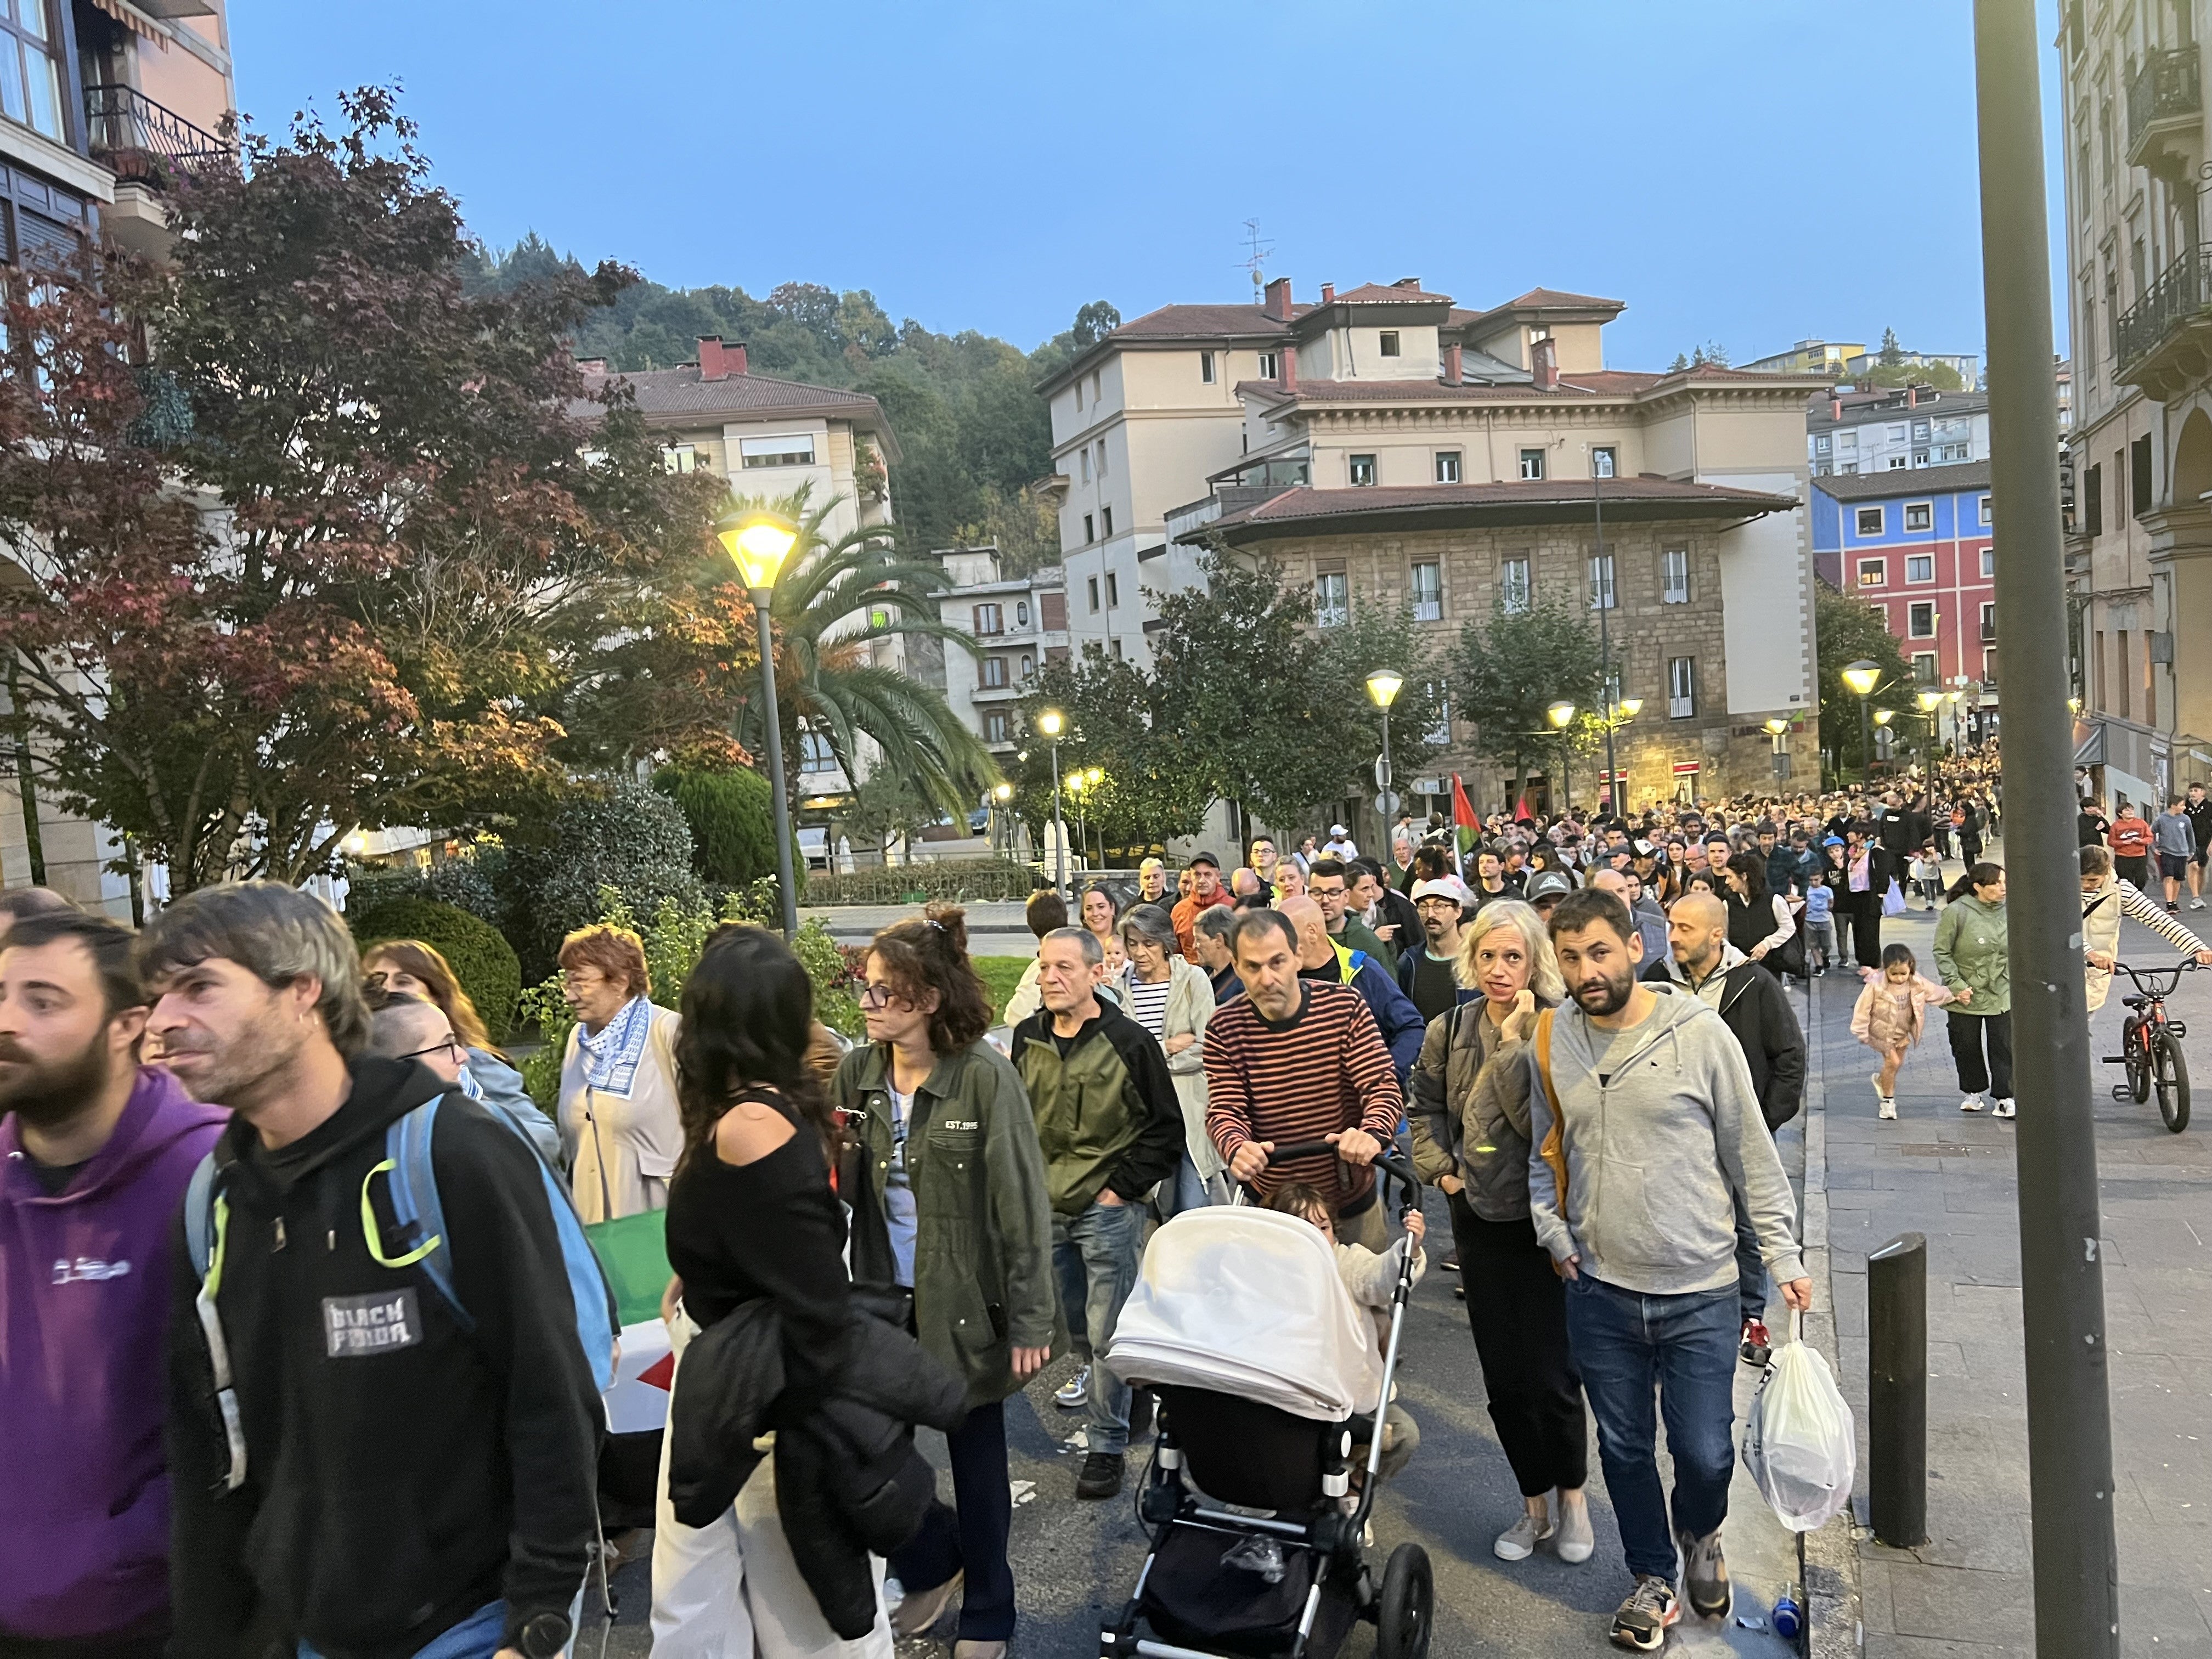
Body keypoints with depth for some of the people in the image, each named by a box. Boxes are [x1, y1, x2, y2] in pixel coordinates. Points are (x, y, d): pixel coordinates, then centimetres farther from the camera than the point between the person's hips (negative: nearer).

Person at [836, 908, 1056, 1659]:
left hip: (965, 1303, -4)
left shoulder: (984, 1076, -17)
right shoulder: (856, 1074, -2)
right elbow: (840, 1188, 4)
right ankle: (933, 1567, 40)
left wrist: (1030, 1322, -14)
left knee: (976, 1459, 12)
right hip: (883, 1298, 4)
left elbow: (1023, 1207, -15)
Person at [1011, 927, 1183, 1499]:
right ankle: (1101, 1385, 43)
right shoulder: (1028, 1039, 4)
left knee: (1106, 1333, -1)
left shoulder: (1130, 1042, -11)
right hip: (1045, 1210, 5)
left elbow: (1167, 1128, -6)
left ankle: (1108, 1443, 12)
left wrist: (1123, 1187, -10)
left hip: (1108, 1210, -5)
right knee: (1072, 1325, 17)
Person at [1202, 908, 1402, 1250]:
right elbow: (1224, 1111, -15)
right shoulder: (1224, 1028, -12)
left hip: (1351, 1199, 0)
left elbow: (1384, 1087, -18)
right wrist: (1237, 1148, -39)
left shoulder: (1346, 1007, -13)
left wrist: (1373, 1132, -40)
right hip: (1268, 1203, 0)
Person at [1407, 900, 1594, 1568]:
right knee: (1503, 1376, 11)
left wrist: (1515, 1041, -24)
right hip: (1479, 1220, 4)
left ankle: (1572, 1495, 28)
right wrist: (1440, 1169, -1)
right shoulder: (1449, 1031, 1)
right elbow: (1426, 1110, 13)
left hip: (1545, 1220, -4)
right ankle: (1535, 1503, 30)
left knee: (1550, 1374, 1)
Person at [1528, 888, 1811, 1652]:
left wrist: (1782, 1253, -3)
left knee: (1704, 1454, 2)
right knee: (1625, 1448, 14)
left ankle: (1699, 1534, 37)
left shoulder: (1699, 1032, -11)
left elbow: (1751, 1152, -3)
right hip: (1600, 1289, 3)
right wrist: (1553, 1231, 3)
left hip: (1699, 1289, -2)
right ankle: (1653, 1579, 37)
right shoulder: (1551, 1042, -1)